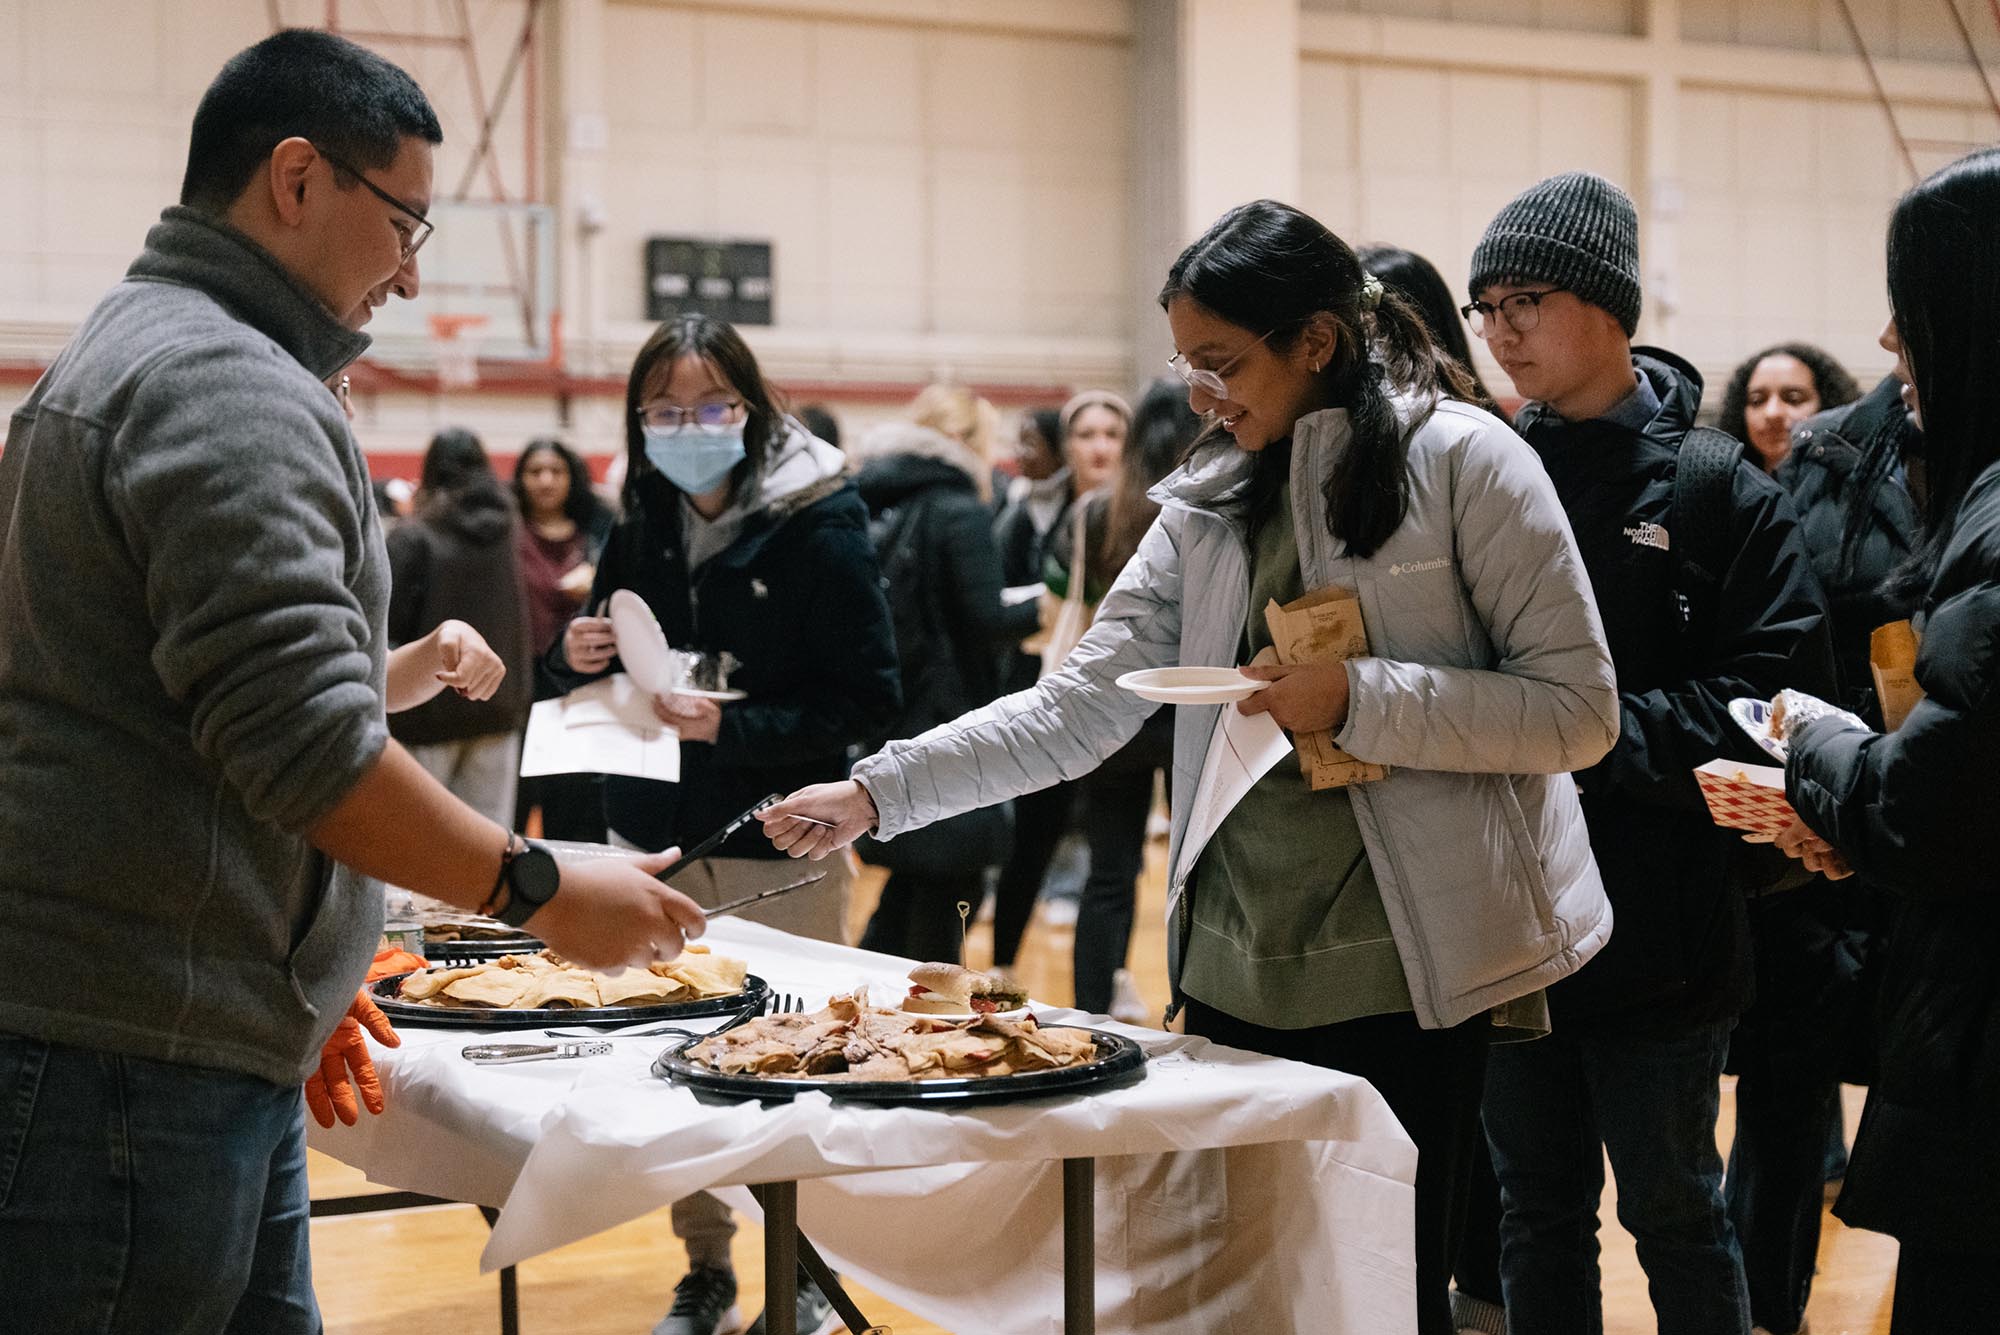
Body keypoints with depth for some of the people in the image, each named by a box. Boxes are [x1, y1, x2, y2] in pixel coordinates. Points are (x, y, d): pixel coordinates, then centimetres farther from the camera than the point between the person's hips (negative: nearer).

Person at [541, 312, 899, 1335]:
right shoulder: (639, 527, 5)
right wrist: (577, 656, -7)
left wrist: (734, 726, -23)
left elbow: (868, 702, -13)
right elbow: (591, 675, 16)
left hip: (782, 855, -4)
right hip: (654, 842, 5)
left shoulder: (818, 527, -10)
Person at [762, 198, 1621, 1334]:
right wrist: (877, 792, -1)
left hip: (1400, 981, -5)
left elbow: (1580, 711, -10)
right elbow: (1082, 706, 7)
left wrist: (1357, 700, -19)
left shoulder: (1462, 461, -6)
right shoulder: (1212, 501, 10)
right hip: (1237, 973, 5)